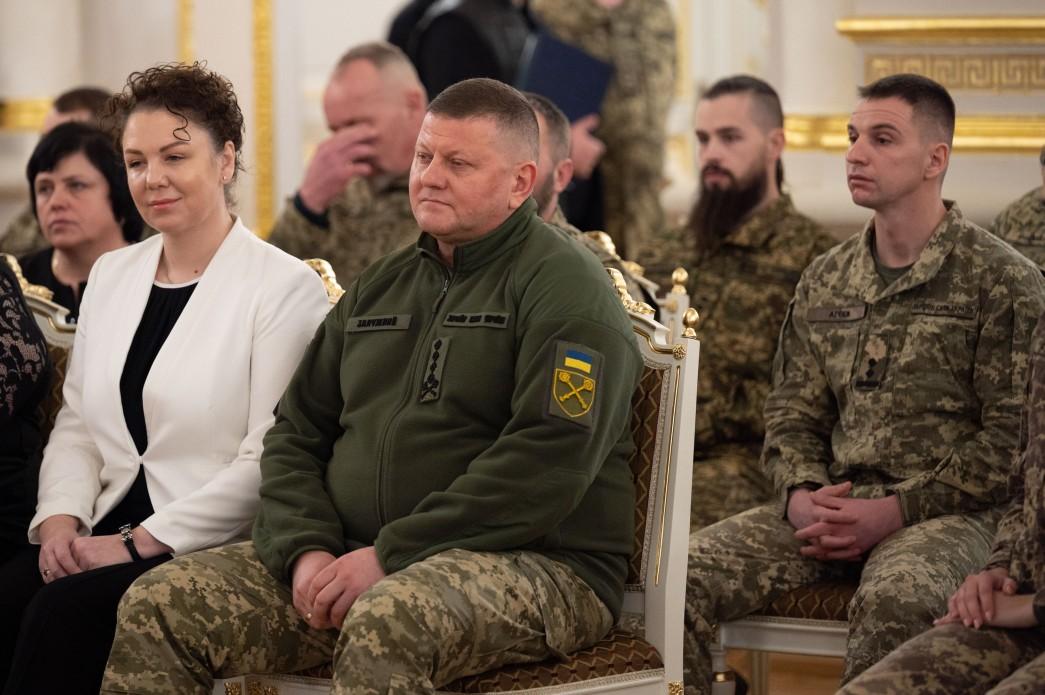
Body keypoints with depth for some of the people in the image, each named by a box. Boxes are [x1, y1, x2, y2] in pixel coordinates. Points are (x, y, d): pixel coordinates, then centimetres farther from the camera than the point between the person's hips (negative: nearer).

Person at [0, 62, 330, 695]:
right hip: (107, 535, 5)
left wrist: (140, 541, -15)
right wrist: (60, 519, -2)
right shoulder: (112, 275, 18)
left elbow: (268, 459, -12)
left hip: (212, 549, -5)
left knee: (65, 611, -30)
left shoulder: (286, 287, -4)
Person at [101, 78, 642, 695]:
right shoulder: (380, 289, 20)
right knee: (158, 607, -11)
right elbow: (297, 434, 19)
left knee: (386, 625, -40)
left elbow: (549, 461, -16)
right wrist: (306, 550, -3)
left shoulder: (563, 286, -4)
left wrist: (390, 556, -18)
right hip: (352, 562, 7)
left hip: (532, 566, -7)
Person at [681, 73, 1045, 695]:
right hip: (831, 504, 5)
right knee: (684, 574, -19)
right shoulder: (826, 280, 16)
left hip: (948, 512, -5)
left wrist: (897, 510, -15)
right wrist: (801, 496, -5)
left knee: (894, 599, -40)